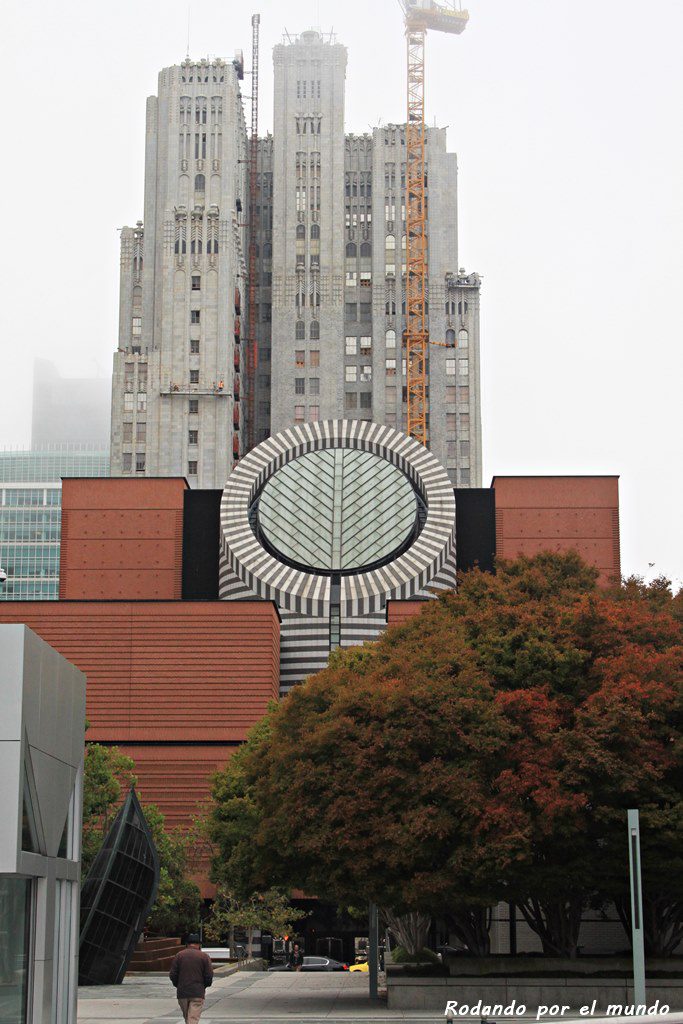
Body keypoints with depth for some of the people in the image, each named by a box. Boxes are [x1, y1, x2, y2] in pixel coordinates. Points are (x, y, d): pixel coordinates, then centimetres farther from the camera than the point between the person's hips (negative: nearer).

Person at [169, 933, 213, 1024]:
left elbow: (172, 975, 0)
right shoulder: (204, 956, 0)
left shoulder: (179, 955, 4)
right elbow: (209, 976, -4)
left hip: (182, 993, 2)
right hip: (198, 993, -2)